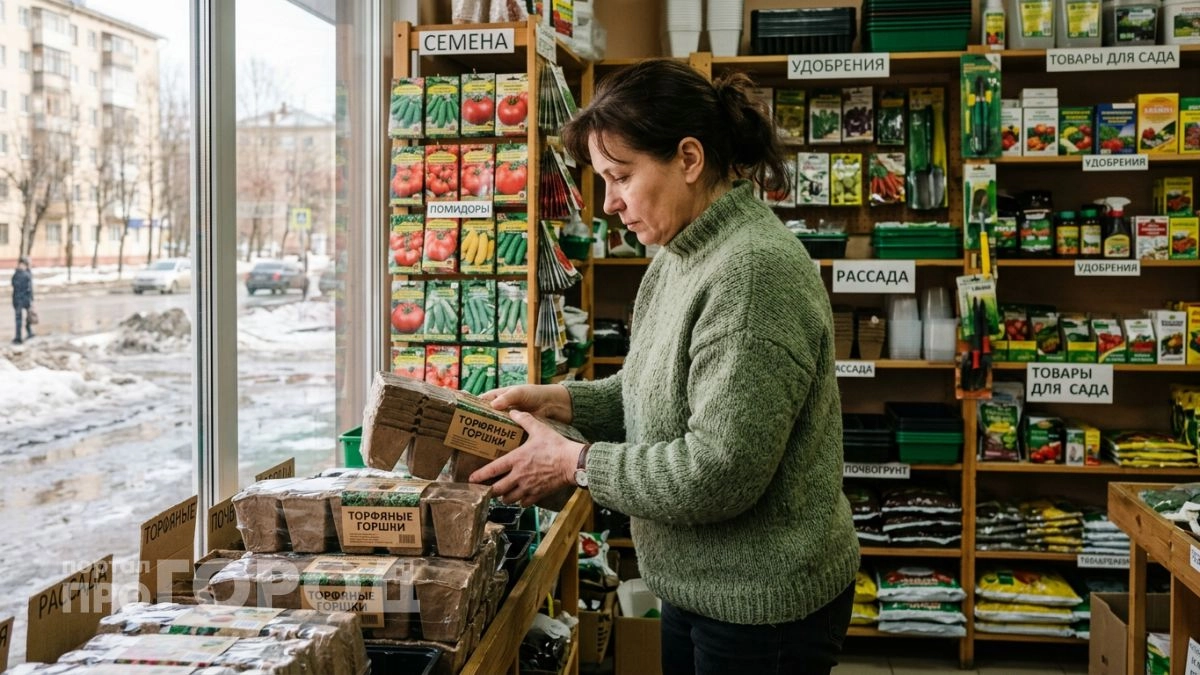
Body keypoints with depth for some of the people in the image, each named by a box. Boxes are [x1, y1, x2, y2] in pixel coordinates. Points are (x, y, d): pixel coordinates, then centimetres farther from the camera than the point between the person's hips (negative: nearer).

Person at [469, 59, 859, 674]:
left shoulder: (754, 273, -25)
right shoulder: (679, 259, 5)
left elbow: (718, 473, -27)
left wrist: (574, 463, -18)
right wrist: (556, 399, 1)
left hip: (762, 607, -8)